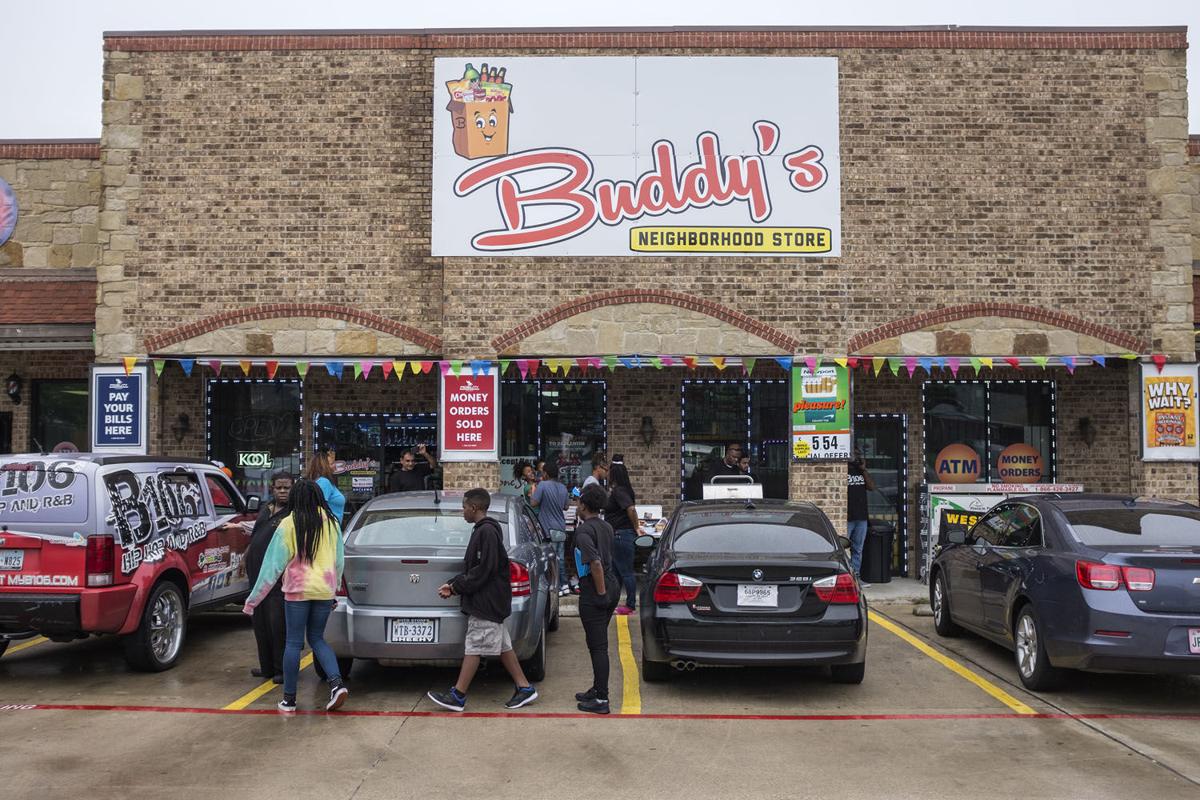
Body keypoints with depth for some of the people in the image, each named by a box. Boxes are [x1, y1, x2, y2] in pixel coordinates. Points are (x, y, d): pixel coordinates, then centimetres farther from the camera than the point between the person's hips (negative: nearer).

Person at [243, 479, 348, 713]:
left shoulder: (288, 524, -6)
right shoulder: (331, 523, 5)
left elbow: (274, 564, -7)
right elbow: (339, 560, 12)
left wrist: (253, 599, -1)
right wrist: (335, 591, 24)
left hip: (297, 590, -4)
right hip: (325, 590, 4)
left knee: (293, 643, 6)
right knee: (317, 638, 16)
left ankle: (289, 698, 11)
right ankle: (336, 683, -2)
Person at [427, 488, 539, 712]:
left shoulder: (486, 532, -16)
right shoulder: (484, 530, 16)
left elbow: (483, 570, -21)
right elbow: (471, 568, 18)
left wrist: (457, 586, -12)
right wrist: (454, 585, 7)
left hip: (486, 601, -10)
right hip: (491, 601, 10)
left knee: (473, 647, -4)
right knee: (502, 645, 12)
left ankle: (457, 696, 0)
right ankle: (524, 688, 15)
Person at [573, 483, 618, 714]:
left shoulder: (584, 530, -16)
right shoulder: (606, 527, 10)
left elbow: (595, 563, -25)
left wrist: (601, 592, -20)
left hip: (594, 593, -9)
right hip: (611, 586, 9)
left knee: (597, 646, -4)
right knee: (597, 643, 19)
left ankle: (601, 700, -1)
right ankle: (597, 690, 29)